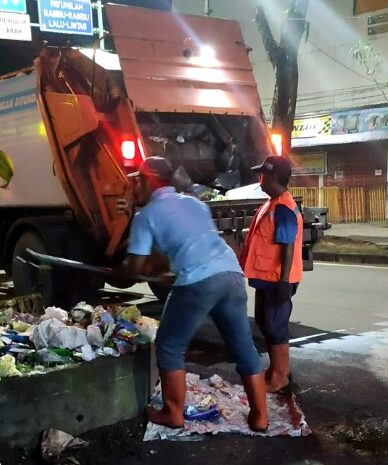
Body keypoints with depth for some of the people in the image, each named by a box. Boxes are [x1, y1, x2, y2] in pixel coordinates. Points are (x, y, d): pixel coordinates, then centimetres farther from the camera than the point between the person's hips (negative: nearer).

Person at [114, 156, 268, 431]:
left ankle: (173, 414, 20)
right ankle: (260, 416, 20)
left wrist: (117, 273, 30)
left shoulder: (146, 215, 9)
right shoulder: (194, 203, 27)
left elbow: (135, 267, 8)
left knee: (170, 348, 13)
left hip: (199, 282, -6)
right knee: (244, 347, 15)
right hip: (231, 274, 6)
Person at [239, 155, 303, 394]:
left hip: (277, 281, -10)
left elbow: (287, 247, -23)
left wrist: (284, 281, -24)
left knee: (275, 327, -2)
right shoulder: (273, 204, 11)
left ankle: (280, 378, 9)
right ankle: (277, 370, 30)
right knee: (266, 323, 18)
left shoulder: (283, 209, -20)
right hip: (266, 278, 10)